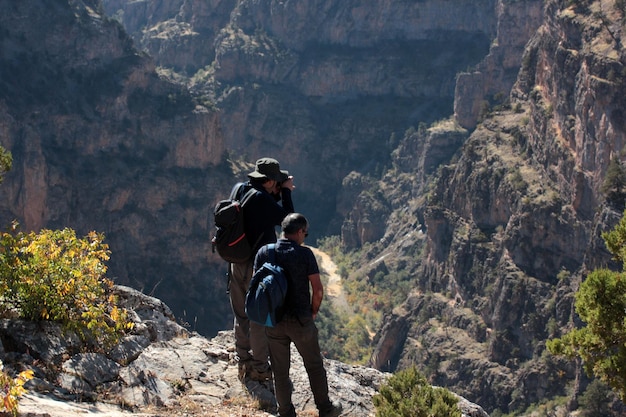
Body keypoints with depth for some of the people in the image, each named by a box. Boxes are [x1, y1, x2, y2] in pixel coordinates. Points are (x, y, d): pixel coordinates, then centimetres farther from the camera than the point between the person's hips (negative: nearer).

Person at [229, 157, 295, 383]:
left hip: (237, 263, 8)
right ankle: (260, 368, 11)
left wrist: (278, 195, 11)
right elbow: (286, 218, -11)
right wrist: (286, 193, -3)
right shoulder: (261, 199, -22)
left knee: (241, 316, 16)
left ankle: (243, 364, 27)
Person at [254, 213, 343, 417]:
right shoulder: (305, 254, -12)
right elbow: (318, 290, -13)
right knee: (314, 365, 17)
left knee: (280, 370, 13)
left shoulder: (263, 253, -3)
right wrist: (313, 312, 5)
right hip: (301, 321, -2)